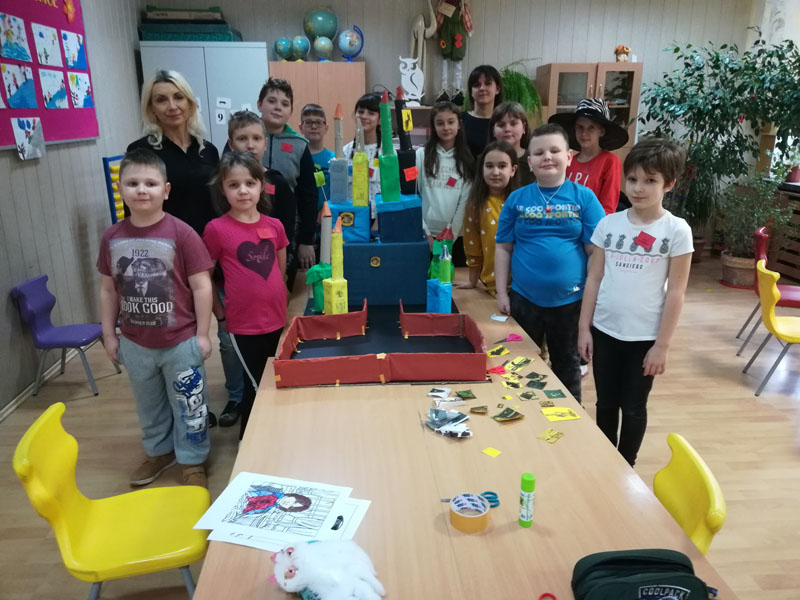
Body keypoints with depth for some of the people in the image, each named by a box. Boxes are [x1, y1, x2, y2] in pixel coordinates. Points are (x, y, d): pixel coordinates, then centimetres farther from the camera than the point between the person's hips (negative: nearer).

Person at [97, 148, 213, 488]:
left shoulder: (181, 234, -16)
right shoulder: (112, 238, -3)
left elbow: (201, 286, -12)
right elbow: (108, 289, 7)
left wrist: (202, 334, -11)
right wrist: (109, 334, 9)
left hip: (180, 342, -4)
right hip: (135, 344, 5)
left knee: (187, 406, 12)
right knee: (149, 406, 24)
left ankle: (192, 461, 32)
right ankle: (159, 451, 47)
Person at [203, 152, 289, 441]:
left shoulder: (274, 226, 2)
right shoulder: (216, 229, -10)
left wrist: (279, 306, 14)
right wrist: (221, 316, -2)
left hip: (277, 320, 4)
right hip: (243, 325, -4)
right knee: (256, 385, 6)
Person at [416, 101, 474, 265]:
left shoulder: (467, 159, 4)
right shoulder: (421, 155, 1)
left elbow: (466, 200, 0)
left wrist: (452, 233, -7)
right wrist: (424, 232, -6)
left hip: (457, 235, 1)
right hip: (426, 234, -1)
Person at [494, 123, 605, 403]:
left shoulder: (584, 198, -5)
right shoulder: (517, 199, -1)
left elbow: (596, 251, -4)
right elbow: (503, 248, 2)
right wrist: (502, 293, -1)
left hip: (570, 299, -1)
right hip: (524, 298, 1)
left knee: (567, 364, 18)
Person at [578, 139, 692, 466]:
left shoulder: (677, 230, -8)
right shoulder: (609, 224, 0)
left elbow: (676, 291, -7)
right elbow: (594, 278, 4)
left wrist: (662, 344, -8)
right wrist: (584, 328, 2)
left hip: (645, 336, -2)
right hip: (604, 330, 3)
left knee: (633, 408, 12)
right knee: (605, 403, 15)